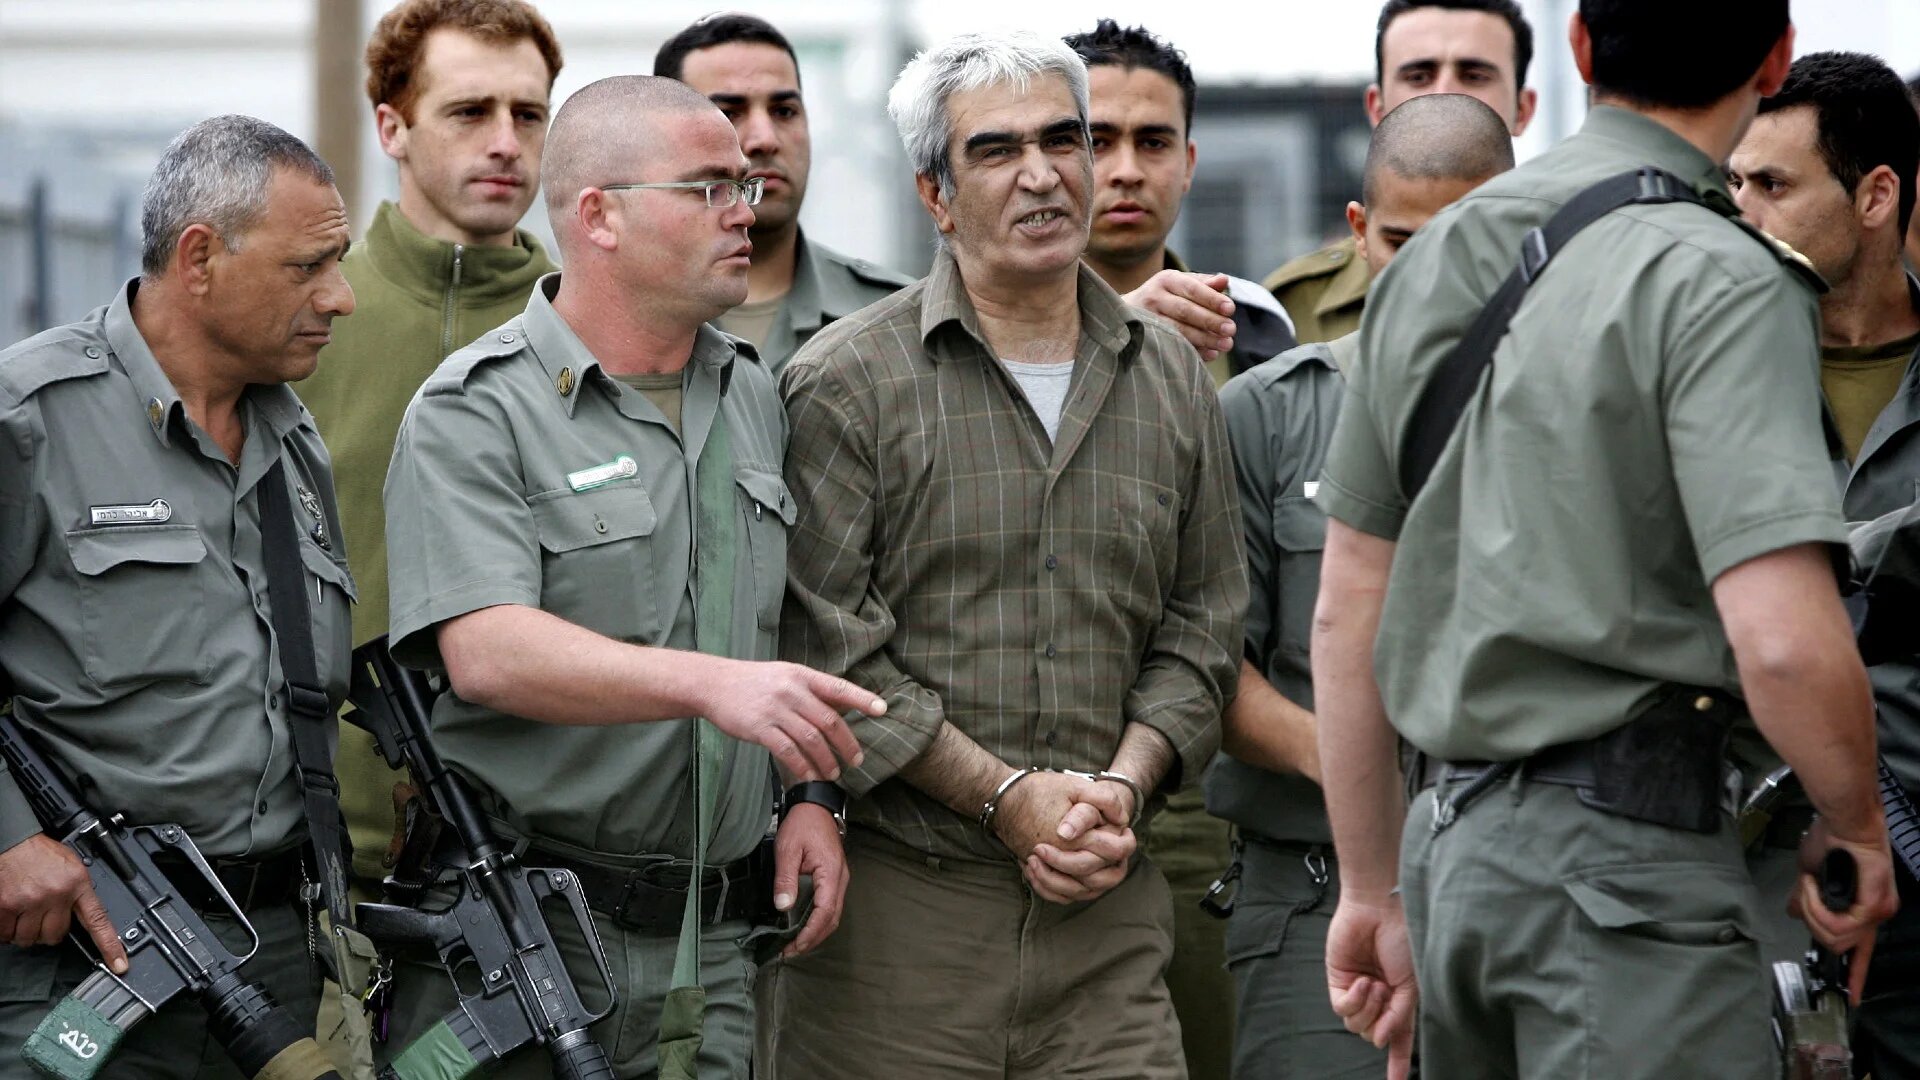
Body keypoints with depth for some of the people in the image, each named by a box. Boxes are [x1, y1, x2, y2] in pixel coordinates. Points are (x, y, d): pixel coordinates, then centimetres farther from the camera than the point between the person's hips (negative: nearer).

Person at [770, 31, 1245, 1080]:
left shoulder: (1171, 377, 12)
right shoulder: (846, 383, -3)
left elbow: (1199, 631, 14)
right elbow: (827, 648, -8)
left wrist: (1121, 790, -3)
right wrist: (1008, 796, -11)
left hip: (1105, 910, 4)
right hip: (895, 905, -3)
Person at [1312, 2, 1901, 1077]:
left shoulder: (1430, 262, 12)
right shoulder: (1718, 282, -12)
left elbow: (1348, 610, 17)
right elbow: (1783, 640, -22)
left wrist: (1375, 889, 23)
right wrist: (1860, 826, -4)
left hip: (1451, 831, 8)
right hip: (1626, 860, -8)